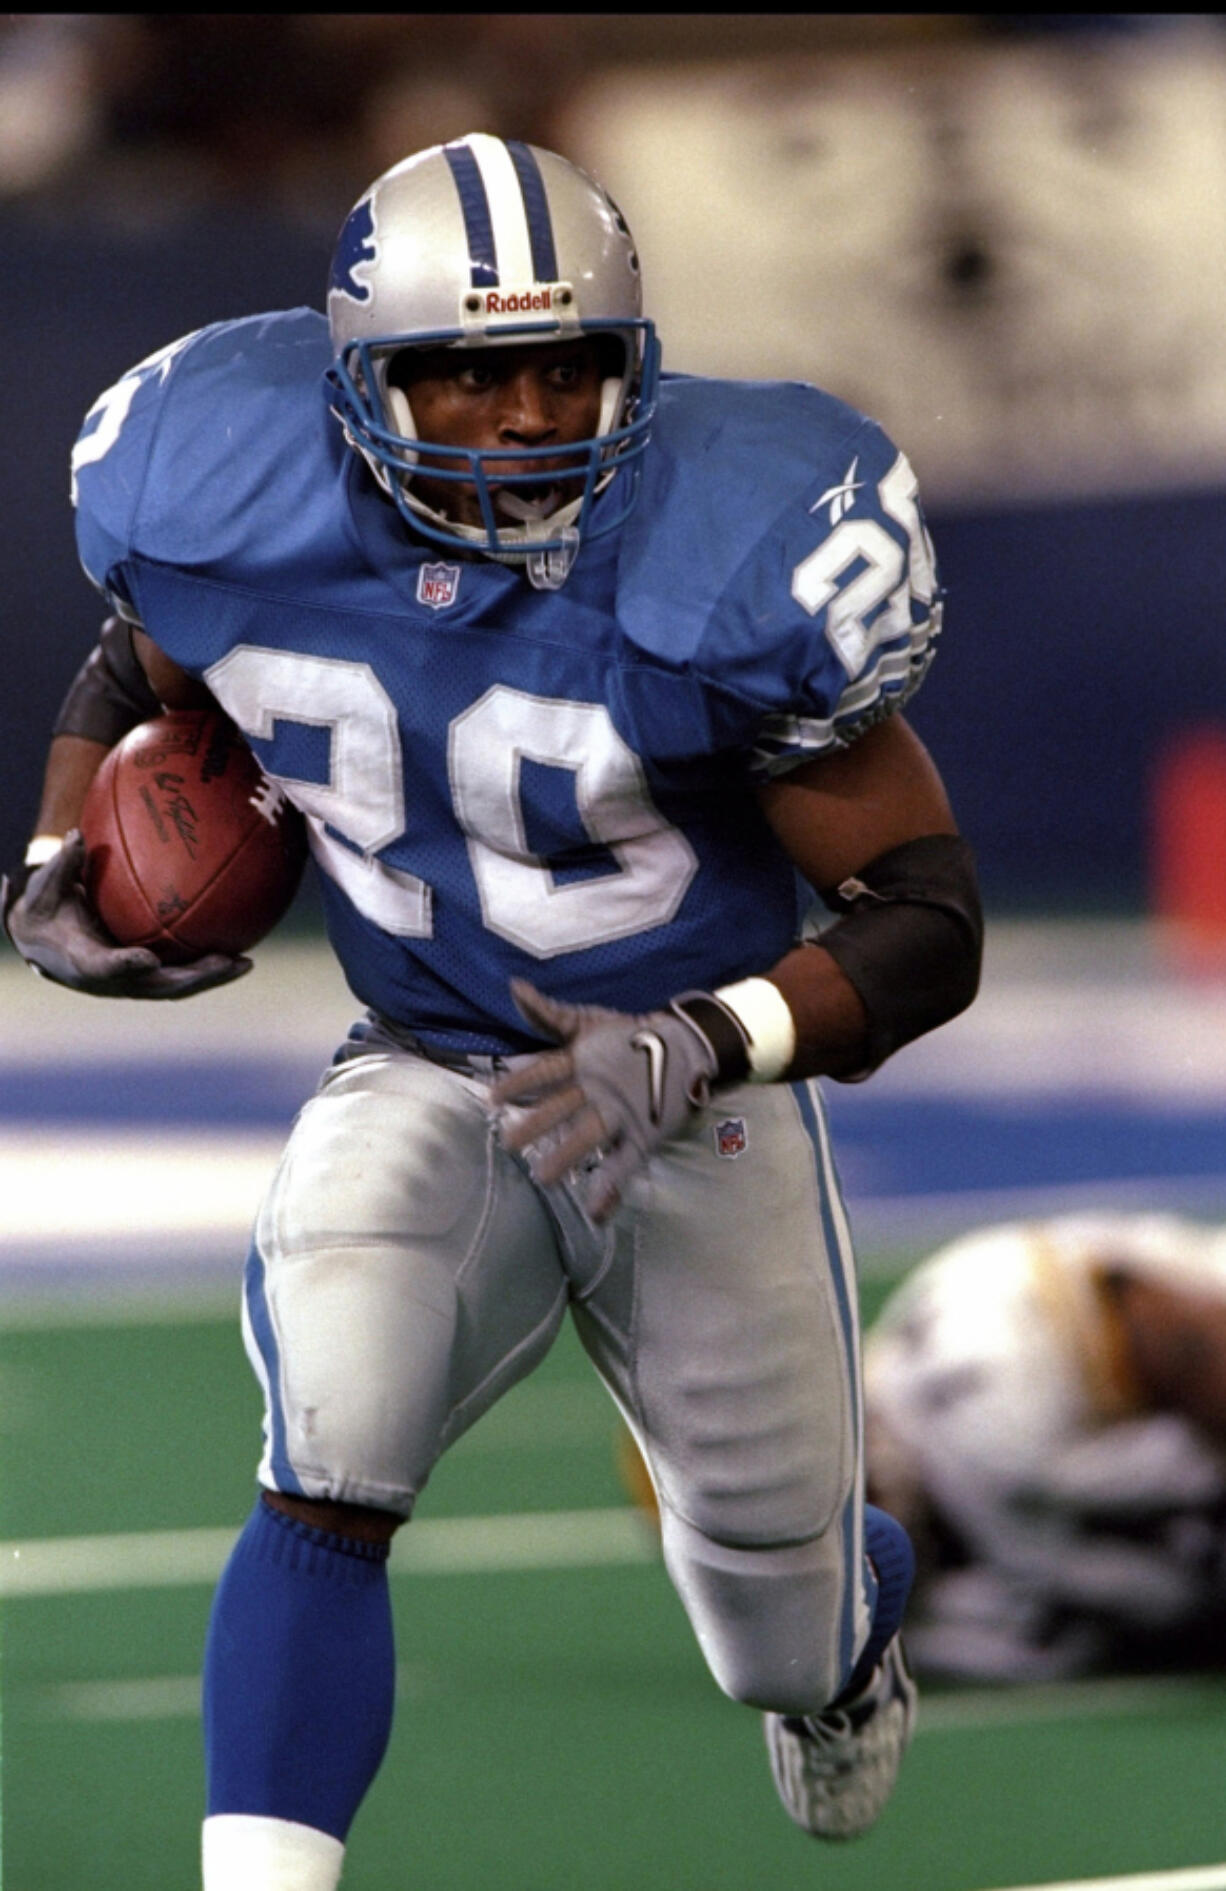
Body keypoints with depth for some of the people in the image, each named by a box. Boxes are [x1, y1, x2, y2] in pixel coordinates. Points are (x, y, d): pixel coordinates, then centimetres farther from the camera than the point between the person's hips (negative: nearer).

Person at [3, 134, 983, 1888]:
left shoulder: (731, 566, -27)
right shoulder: (240, 515, -16)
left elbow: (928, 921, -20)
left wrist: (698, 1052, -34)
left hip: (699, 1112, -1)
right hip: (427, 1091, 1)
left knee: (794, 1649, 17)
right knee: (326, 1481, -29)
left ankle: (846, 1617, 56)